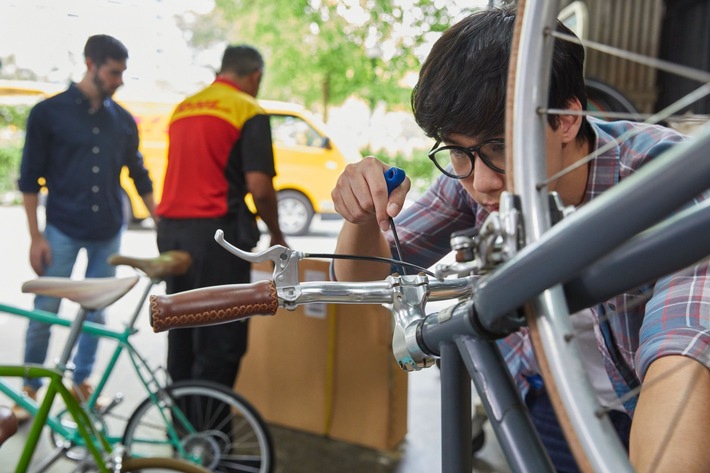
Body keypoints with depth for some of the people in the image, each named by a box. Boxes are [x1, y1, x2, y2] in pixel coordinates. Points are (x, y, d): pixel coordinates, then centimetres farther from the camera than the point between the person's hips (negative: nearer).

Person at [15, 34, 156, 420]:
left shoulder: (123, 120, 5)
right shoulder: (49, 113, -4)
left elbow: (139, 176, 13)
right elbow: (30, 179, -3)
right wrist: (35, 236, -8)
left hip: (107, 232, 3)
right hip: (62, 231, -3)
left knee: (95, 312, 11)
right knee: (44, 312, 1)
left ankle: (81, 381, 28)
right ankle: (30, 389, 19)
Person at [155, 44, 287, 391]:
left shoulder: (183, 108, 17)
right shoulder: (249, 112, -5)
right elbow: (258, 187, -13)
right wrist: (276, 235, 2)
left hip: (170, 228, 8)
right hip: (216, 231, -7)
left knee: (181, 336, 16)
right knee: (222, 340, 0)